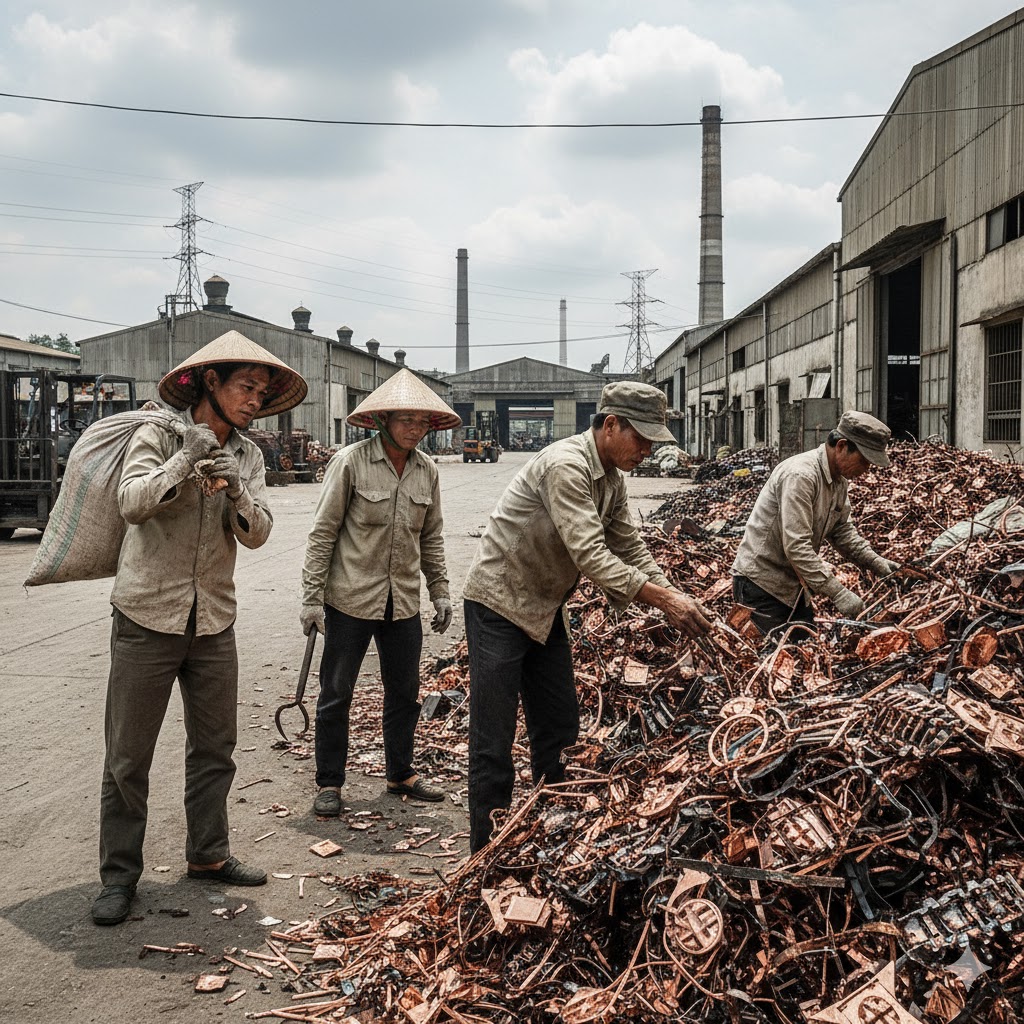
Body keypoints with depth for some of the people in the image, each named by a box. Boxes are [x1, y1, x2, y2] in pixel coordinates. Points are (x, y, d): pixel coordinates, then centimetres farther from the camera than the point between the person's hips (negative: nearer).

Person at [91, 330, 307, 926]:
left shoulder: (248, 455, 7)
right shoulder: (159, 436, -5)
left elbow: (258, 533, -3)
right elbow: (132, 503, -19)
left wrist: (235, 491, -21)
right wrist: (186, 462, -26)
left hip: (214, 621, 5)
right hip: (148, 617, -4)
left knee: (215, 747, 13)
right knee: (129, 757, 2)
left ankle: (208, 855, 29)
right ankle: (119, 876, 14)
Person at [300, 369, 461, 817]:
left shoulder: (427, 471, 4)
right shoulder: (350, 462, -11)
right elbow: (323, 533, -9)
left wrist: (440, 592, 13)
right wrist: (312, 597, -11)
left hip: (403, 603, 5)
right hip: (351, 599, -5)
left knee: (404, 692, 15)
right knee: (336, 694, 5)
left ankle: (400, 774, 32)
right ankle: (329, 783, 19)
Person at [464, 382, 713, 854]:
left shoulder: (612, 478, 5)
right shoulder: (566, 465, -25)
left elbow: (630, 547, 8)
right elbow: (590, 555, -31)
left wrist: (673, 596, -6)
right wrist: (663, 599, -31)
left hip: (545, 608, 9)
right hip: (499, 603, -9)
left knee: (558, 730, 13)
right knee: (493, 741, -4)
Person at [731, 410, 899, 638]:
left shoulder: (840, 480, 5)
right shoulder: (800, 475, -26)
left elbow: (842, 530, 16)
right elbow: (797, 546, -31)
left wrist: (875, 562, 1)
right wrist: (838, 593, -31)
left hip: (794, 585, 10)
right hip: (761, 582, -9)